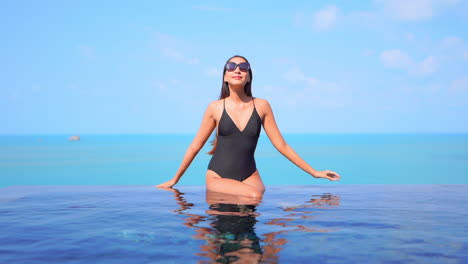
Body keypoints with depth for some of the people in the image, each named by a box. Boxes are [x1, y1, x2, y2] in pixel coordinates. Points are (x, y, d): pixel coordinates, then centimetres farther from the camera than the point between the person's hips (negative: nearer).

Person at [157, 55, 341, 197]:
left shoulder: (261, 106, 3)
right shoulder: (215, 108, 1)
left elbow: (281, 145, 7)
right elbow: (195, 146, 8)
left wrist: (314, 172, 7)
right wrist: (175, 180, 12)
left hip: (249, 176, 3)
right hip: (218, 176, -3)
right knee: (254, 196, -28)